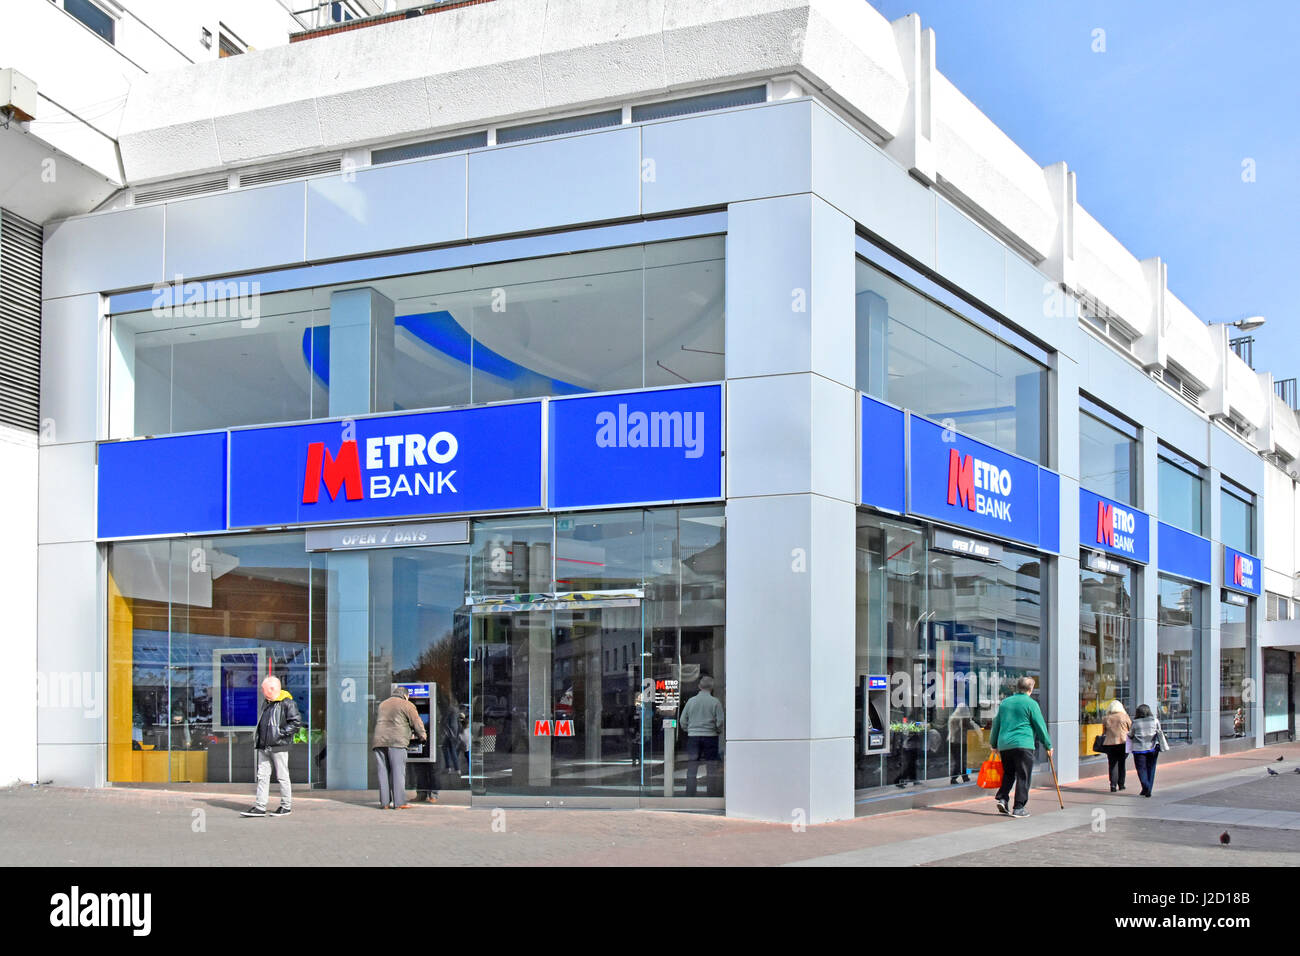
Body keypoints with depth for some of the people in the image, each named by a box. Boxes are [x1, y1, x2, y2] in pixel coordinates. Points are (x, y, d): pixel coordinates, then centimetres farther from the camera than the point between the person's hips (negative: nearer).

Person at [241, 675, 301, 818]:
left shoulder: (287, 703, -9)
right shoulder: (266, 704, 17)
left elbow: (296, 722, -14)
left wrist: (281, 733, -17)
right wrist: (257, 734, 14)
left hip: (279, 747, -8)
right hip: (263, 747, 8)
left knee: (282, 777, 0)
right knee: (262, 775, 4)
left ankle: (286, 806, 9)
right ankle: (260, 807, 5)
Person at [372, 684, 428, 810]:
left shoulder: (382, 705, 24)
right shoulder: (407, 705, 4)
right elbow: (417, 723, 3)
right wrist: (422, 735, 22)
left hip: (379, 741, 5)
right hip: (396, 741, -5)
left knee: (383, 773, 6)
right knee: (398, 772, -4)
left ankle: (384, 802, 4)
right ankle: (399, 803, -7)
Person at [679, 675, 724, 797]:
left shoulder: (691, 701, 2)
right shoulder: (715, 702, -6)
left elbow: (682, 721, 6)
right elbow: (720, 721, -7)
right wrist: (718, 732, 11)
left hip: (693, 737, 2)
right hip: (710, 736, -2)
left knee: (691, 768, 6)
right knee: (711, 768, 4)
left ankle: (689, 795, 6)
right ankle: (712, 794, 4)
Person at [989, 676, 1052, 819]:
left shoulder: (1005, 702, 14)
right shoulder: (1031, 703, -2)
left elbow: (996, 724, 19)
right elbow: (1040, 726, -1)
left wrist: (994, 744, 28)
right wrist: (1048, 745, 9)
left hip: (1004, 744, 5)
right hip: (1023, 744, -5)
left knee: (1008, 774, 18)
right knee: (1023, 777, 0)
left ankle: (1002, 798, 2)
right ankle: (1018, 808, -3)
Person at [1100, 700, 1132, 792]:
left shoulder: (1106, 718, 2)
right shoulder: (1124, 716, -4)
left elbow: (1104, 731, 8)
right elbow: (1131, 729, 2)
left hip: (1110, 743, 1)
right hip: (1123, 743, -1)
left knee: (1112, 764, 4)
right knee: (1122, 764, 13)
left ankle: (1113, 785, -9)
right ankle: (1121, 784, 18)